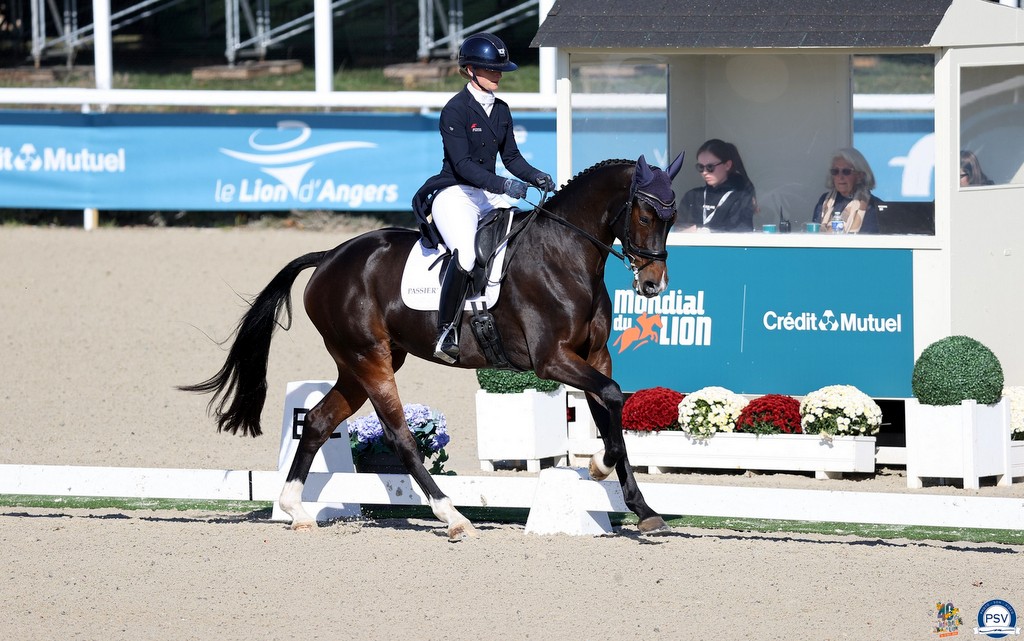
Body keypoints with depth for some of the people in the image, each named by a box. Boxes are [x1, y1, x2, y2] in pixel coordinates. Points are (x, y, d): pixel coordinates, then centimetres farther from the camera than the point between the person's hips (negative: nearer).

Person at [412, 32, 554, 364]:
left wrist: (535, 177, -4)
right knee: (465, 255, -32)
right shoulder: (455, 110, -11)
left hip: (489, 194, 8)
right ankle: (446, 331, -23)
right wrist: (503, 184, -31)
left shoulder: (501, 110, 12)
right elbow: (463, 164, -19)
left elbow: (511, 157, 16)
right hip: (455, 195, -8)